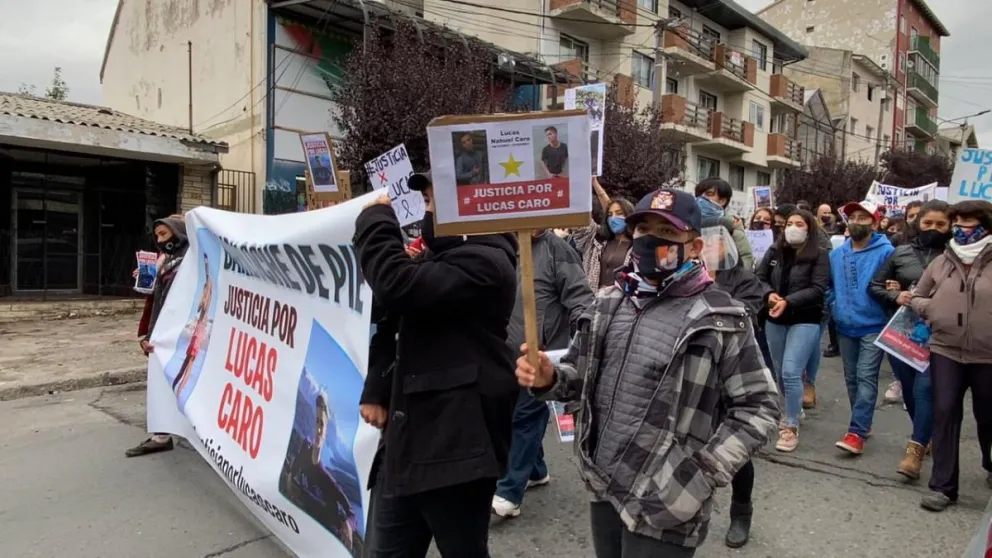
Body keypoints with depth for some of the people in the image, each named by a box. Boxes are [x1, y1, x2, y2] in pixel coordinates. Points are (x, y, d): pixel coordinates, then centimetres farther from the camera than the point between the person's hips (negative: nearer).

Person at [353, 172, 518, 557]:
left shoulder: (484, 262, -16)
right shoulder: (444, 254, 17)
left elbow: (398, 287, -29)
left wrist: (376, 218, -14)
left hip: (457, 446, -9)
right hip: (411, 438, 9)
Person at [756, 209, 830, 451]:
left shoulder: (819, 255, -5)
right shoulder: (774, 252, 5)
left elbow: (818, 289, -13)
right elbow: (759, 278, 6)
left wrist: (788, 301, -23)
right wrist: (769, 295, -14)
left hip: (805, 321, -5)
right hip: (774, 320, 5)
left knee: (791, 372, -13)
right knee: (780, 373, 14)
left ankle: (791, 427, -1)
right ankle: (794, 409, 39)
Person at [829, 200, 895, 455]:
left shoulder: (886, 252, -9)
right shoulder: (836, 254, 9)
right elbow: (830, 286, 19)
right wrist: (834, 307, 8)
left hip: (874, 326, -6)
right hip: (845, 327, 6)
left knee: (866, 378, -8)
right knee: (851, 378, 13)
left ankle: (856, 432, -8)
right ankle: (863, 424, 27)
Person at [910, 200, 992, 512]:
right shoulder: (941, 262, 4)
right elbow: (916, 297, 14)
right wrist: (931, 310, -5)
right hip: (945, 351, 1)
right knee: (945, 414, -2)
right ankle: (943, 486, 6)